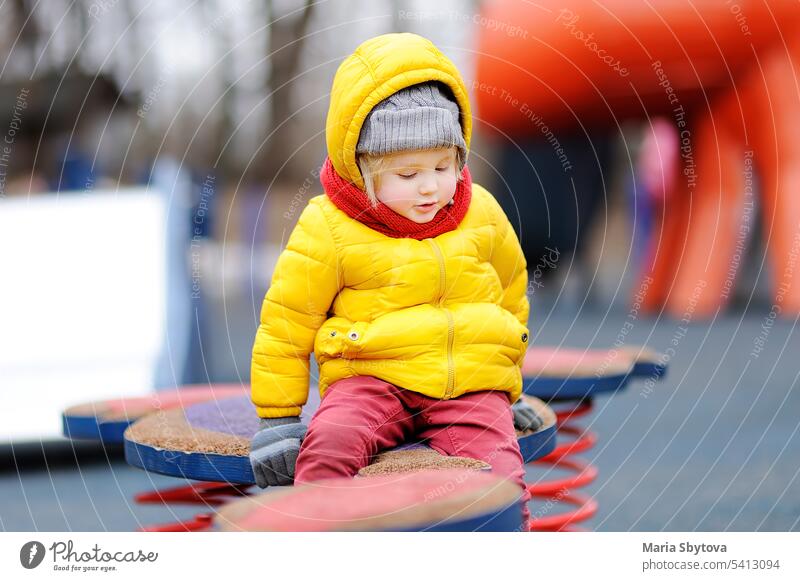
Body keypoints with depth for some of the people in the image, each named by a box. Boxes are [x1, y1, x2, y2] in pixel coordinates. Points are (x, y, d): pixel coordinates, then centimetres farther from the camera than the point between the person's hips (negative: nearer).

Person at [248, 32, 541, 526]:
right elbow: (286, 321, 4)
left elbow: (511, 296, 25)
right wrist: (278, 419, 3)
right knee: (328, 443, -32)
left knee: (500, 478, -22)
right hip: (373, 379, -2)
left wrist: (507, 390, 29)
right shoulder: (328, 230, -3)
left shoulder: (483, 214, 9)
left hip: (471, 385, 2)